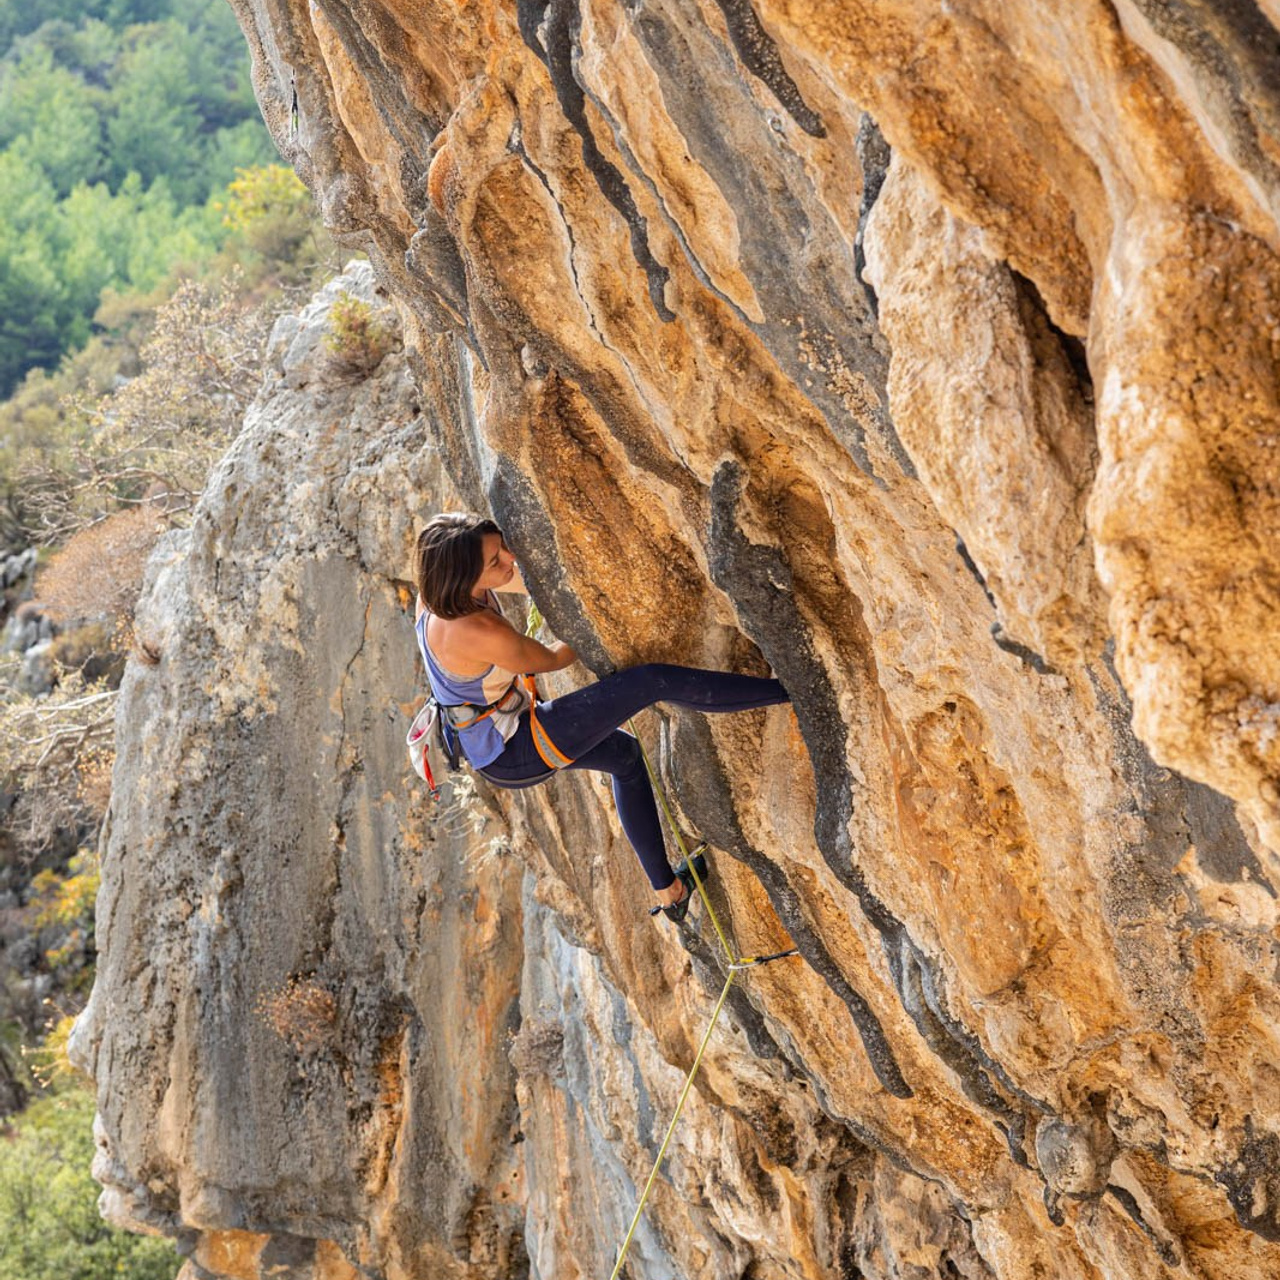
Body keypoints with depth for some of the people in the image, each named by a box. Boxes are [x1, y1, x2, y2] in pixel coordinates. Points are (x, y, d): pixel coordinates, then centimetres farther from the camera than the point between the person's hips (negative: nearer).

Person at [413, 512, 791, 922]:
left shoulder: (439, 582, -11)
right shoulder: (483, 633, -34)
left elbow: (527, 579, 12)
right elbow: (550, 660, -10)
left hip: (485, 744, 9)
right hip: (515, 752, -9)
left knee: (624, 753, 30)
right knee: (653, 681, -15)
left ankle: (668, 889, 40)